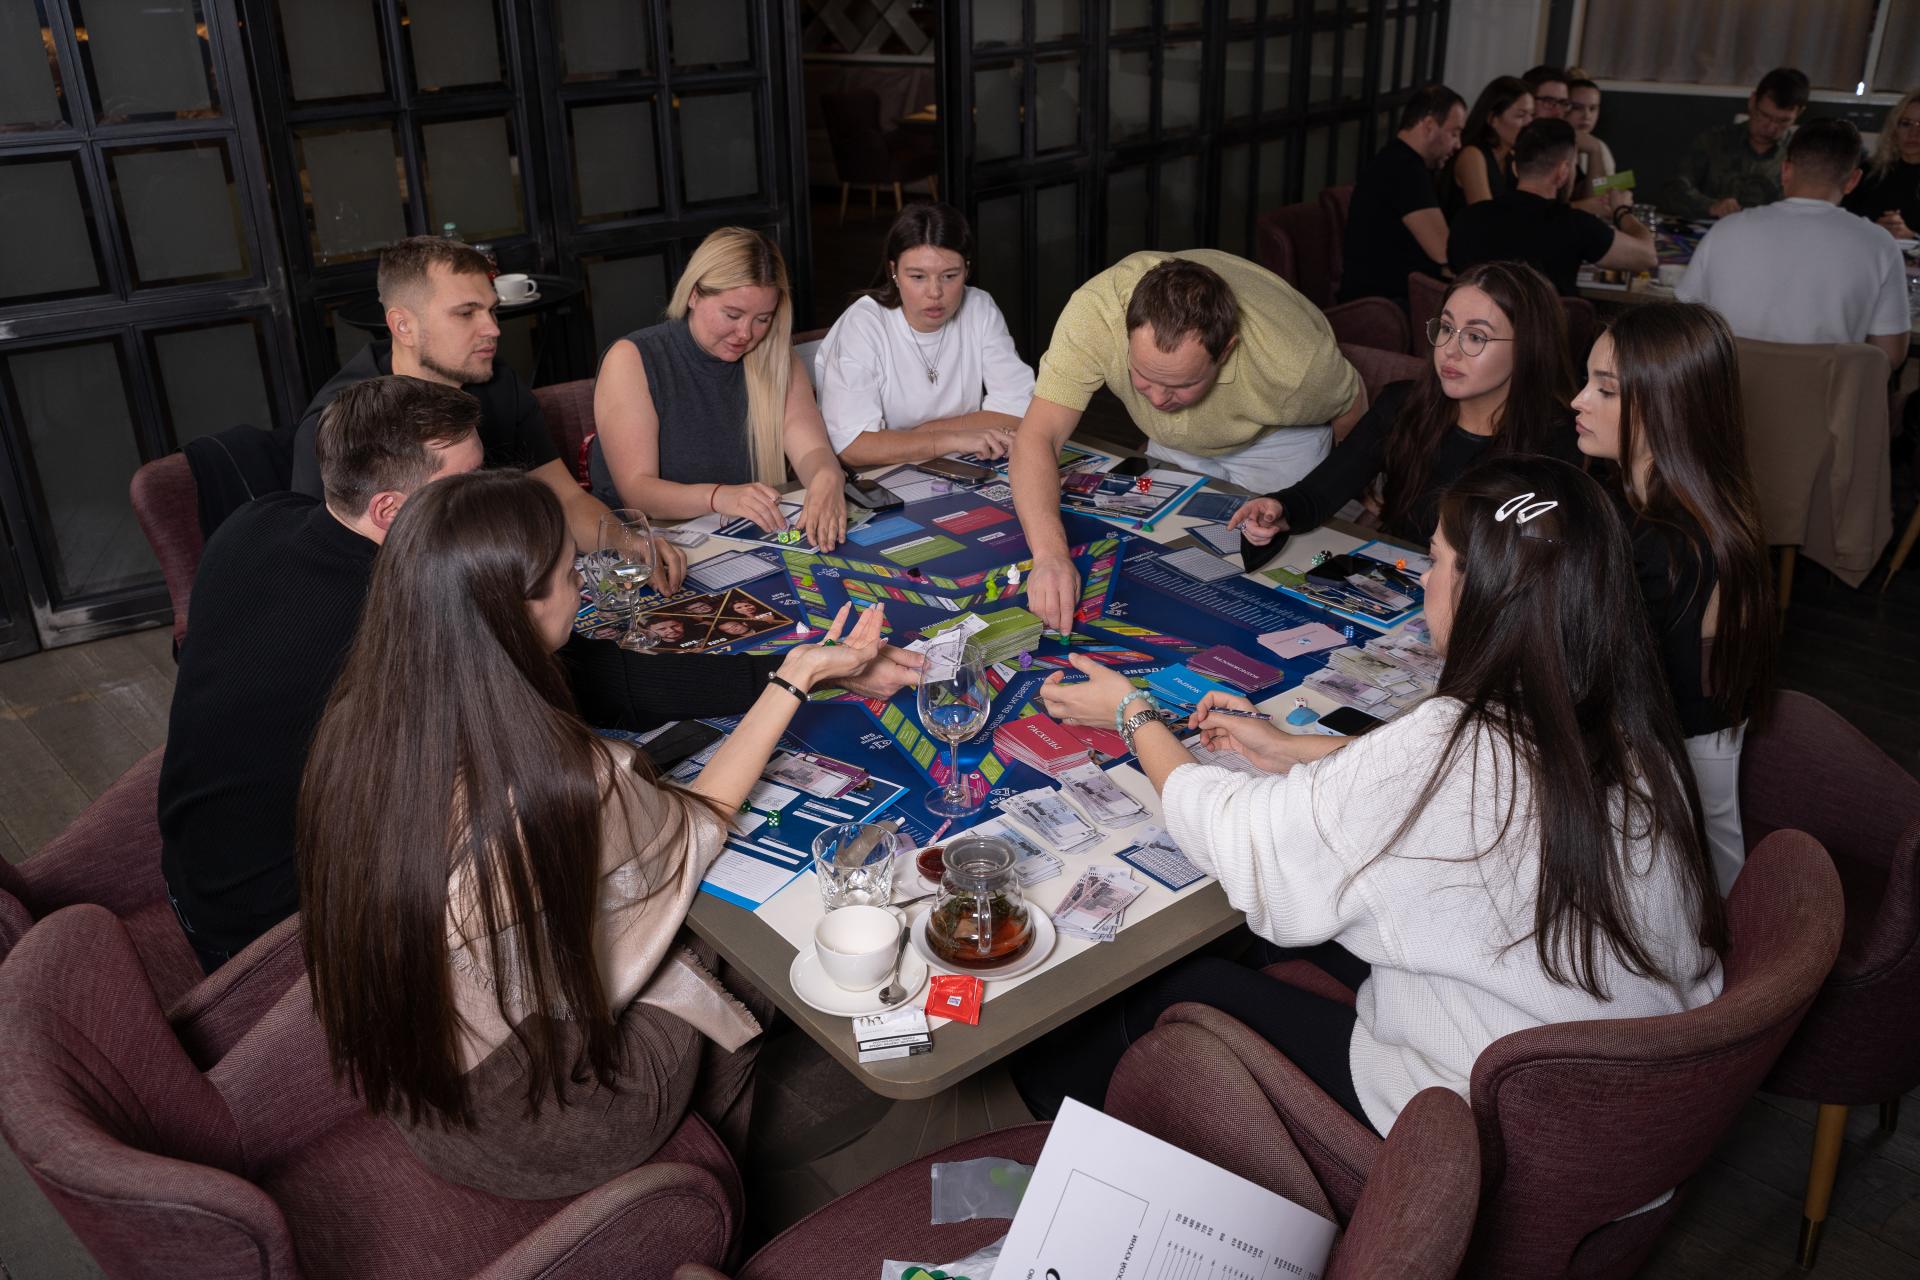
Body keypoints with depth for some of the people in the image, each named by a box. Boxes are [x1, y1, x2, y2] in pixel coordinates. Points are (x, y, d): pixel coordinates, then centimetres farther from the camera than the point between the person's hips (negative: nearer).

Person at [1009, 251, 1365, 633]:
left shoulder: (1294, 362, -42)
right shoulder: (1093, 311, -43)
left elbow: (1351, 404, -18)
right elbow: (1037, 437, -43)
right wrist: (1049, 552, -60)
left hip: (1277, 440, -2)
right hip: (1170, 443, 2)